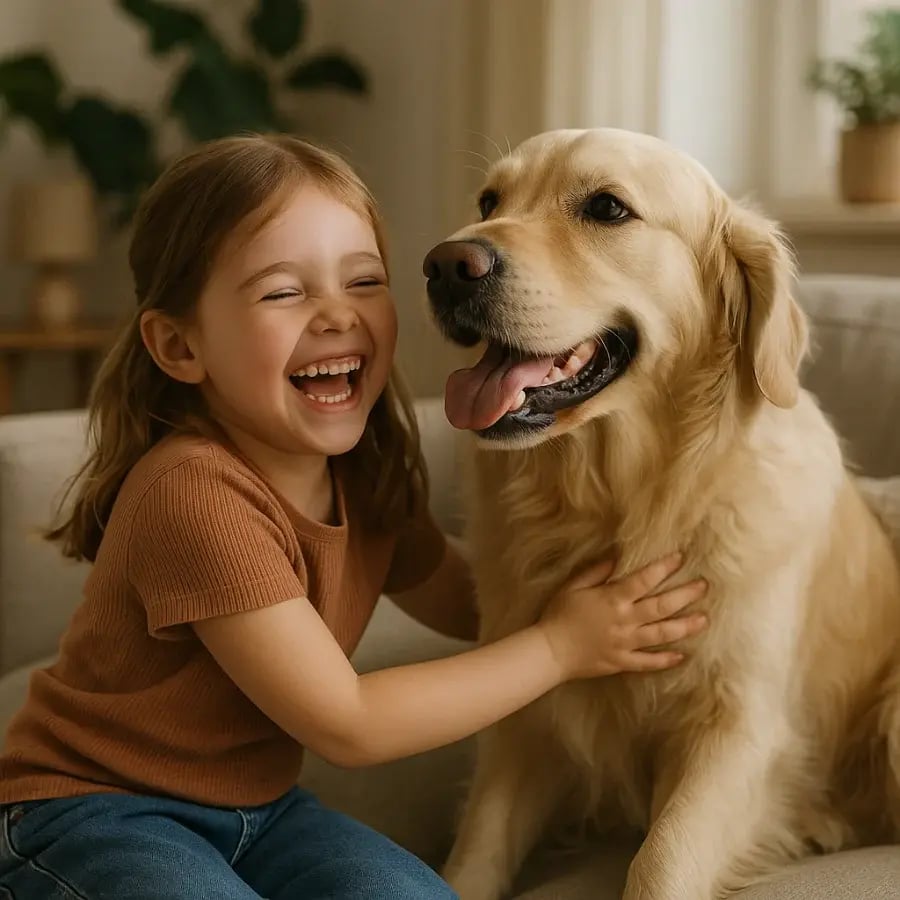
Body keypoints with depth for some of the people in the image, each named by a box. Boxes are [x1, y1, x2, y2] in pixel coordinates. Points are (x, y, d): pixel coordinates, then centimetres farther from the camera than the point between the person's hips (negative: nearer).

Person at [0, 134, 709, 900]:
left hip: (255, 806, 6)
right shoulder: (196, 491, -27)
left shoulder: (364, 476, -2)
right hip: (93, 808, -5)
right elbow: (346, 724, -24)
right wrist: (559, 647, -18)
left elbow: (469, 605, 14)